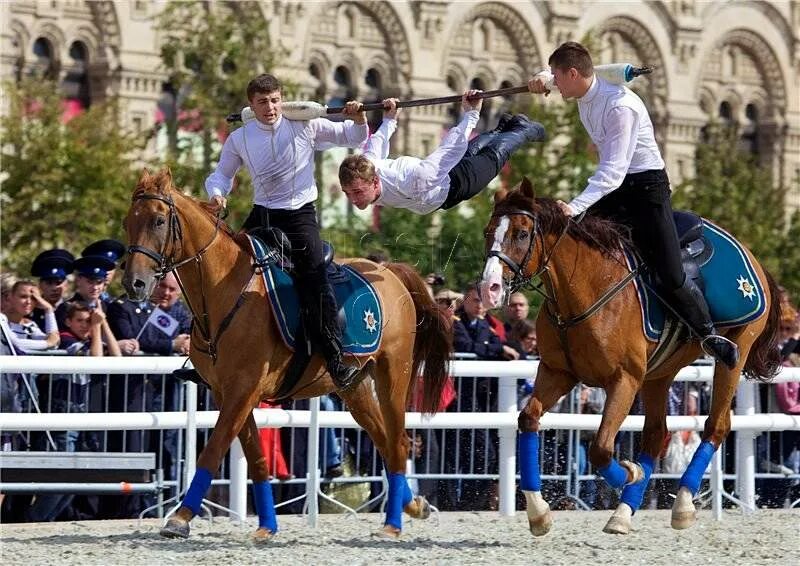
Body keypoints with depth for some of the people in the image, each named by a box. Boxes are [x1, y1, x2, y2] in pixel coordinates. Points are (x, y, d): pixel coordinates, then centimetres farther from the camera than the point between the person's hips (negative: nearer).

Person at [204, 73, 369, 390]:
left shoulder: (305, 126, 0)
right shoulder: (239, 139, 4)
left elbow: (353, 139, 9)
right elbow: (222, 174, 17)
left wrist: (358, 120, -12)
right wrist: (217, 194, -5)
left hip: (300, 213, -3)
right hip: (262, 215, 3)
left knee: (315, 280, -19)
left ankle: (336, 363, -24)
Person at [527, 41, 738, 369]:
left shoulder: (621, 105, -27)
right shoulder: (586, 92, -1)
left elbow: (613, 170, -33)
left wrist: (576, 206, -43)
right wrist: (542, 79, 3)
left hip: (645, 185, -8)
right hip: (614, 186, 9)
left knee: (671, 278, -9)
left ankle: (709, 334, 12)